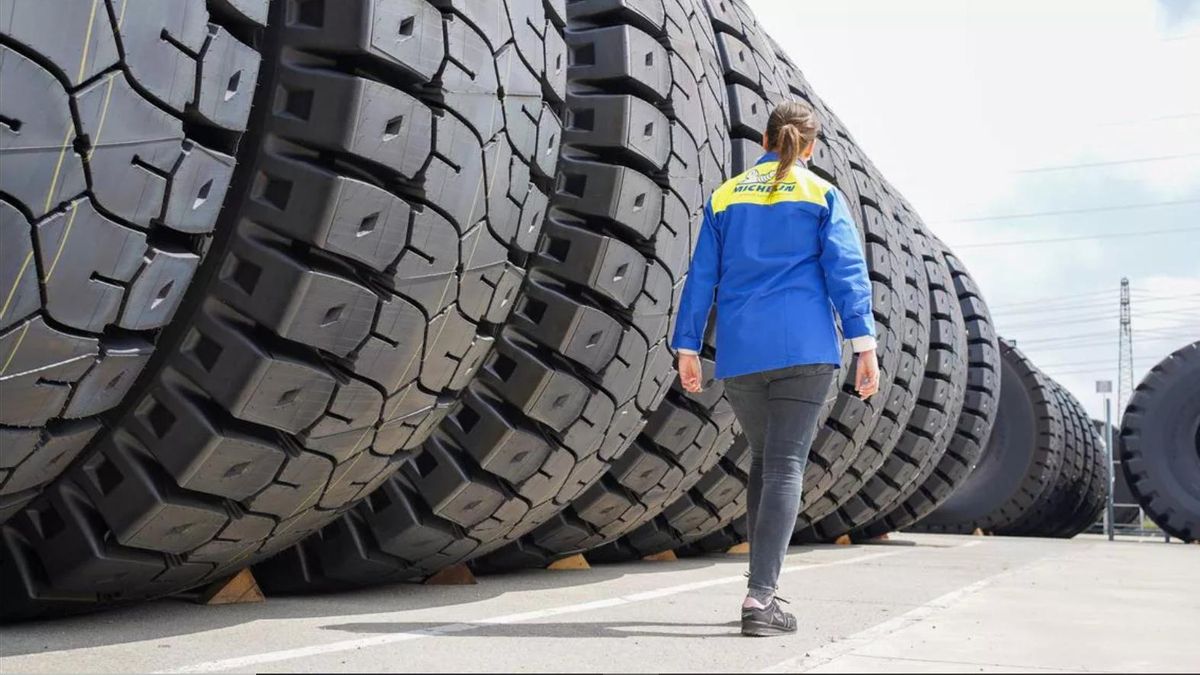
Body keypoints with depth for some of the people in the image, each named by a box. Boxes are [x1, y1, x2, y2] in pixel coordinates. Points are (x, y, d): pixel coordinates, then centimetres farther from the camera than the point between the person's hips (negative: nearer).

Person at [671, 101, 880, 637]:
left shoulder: (724, 198, 15)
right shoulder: (822, 196, 7)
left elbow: (701, 276, 10)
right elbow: (845, 270, -4)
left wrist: (687, 348, 11)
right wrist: (864, 343, -9)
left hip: (739, 354, 3)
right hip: (803, 348, -3)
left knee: (764, 459, 19)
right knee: (786, 466, -5)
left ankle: (763, 589, 17)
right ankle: (760, 598, -14)